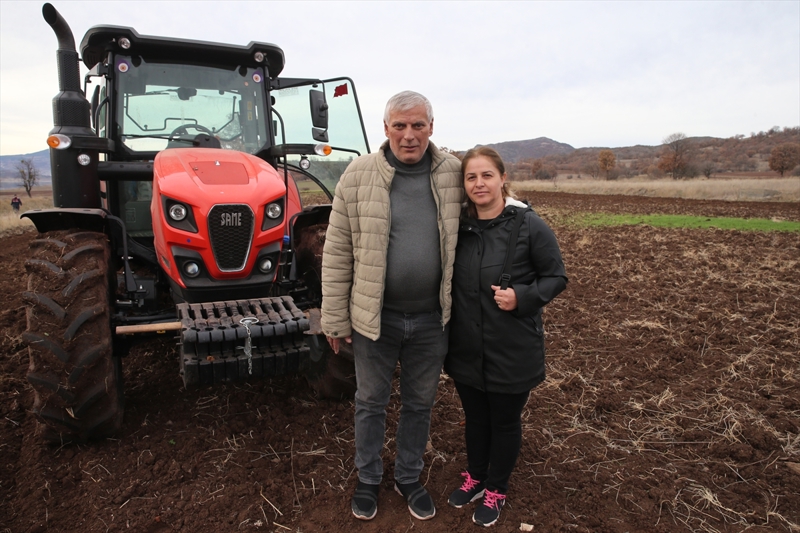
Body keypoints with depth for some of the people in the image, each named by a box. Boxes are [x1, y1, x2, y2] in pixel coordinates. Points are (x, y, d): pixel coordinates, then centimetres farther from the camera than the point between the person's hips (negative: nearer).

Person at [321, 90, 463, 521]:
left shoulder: (454, 175, -2)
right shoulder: (358, 176, -8)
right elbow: (337, 254, -6)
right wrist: (335, 319, -5)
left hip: (431, 318, 2)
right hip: (374, 316, -1)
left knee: (420, 403, 18)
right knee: (371, 402, 17)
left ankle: (409, 478, 42)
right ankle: (368, 479, 41)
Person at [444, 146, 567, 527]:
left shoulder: (529, 226, -14)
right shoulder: (459, 226, -1)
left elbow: (556, 277, -7)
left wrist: (522, 297, -23)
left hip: (513, 351, -4)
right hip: (466, 349, 4)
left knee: (504, 421, 15)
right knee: (474, 417, 21)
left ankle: (496, 490, 38)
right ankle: (475, 477, 45)